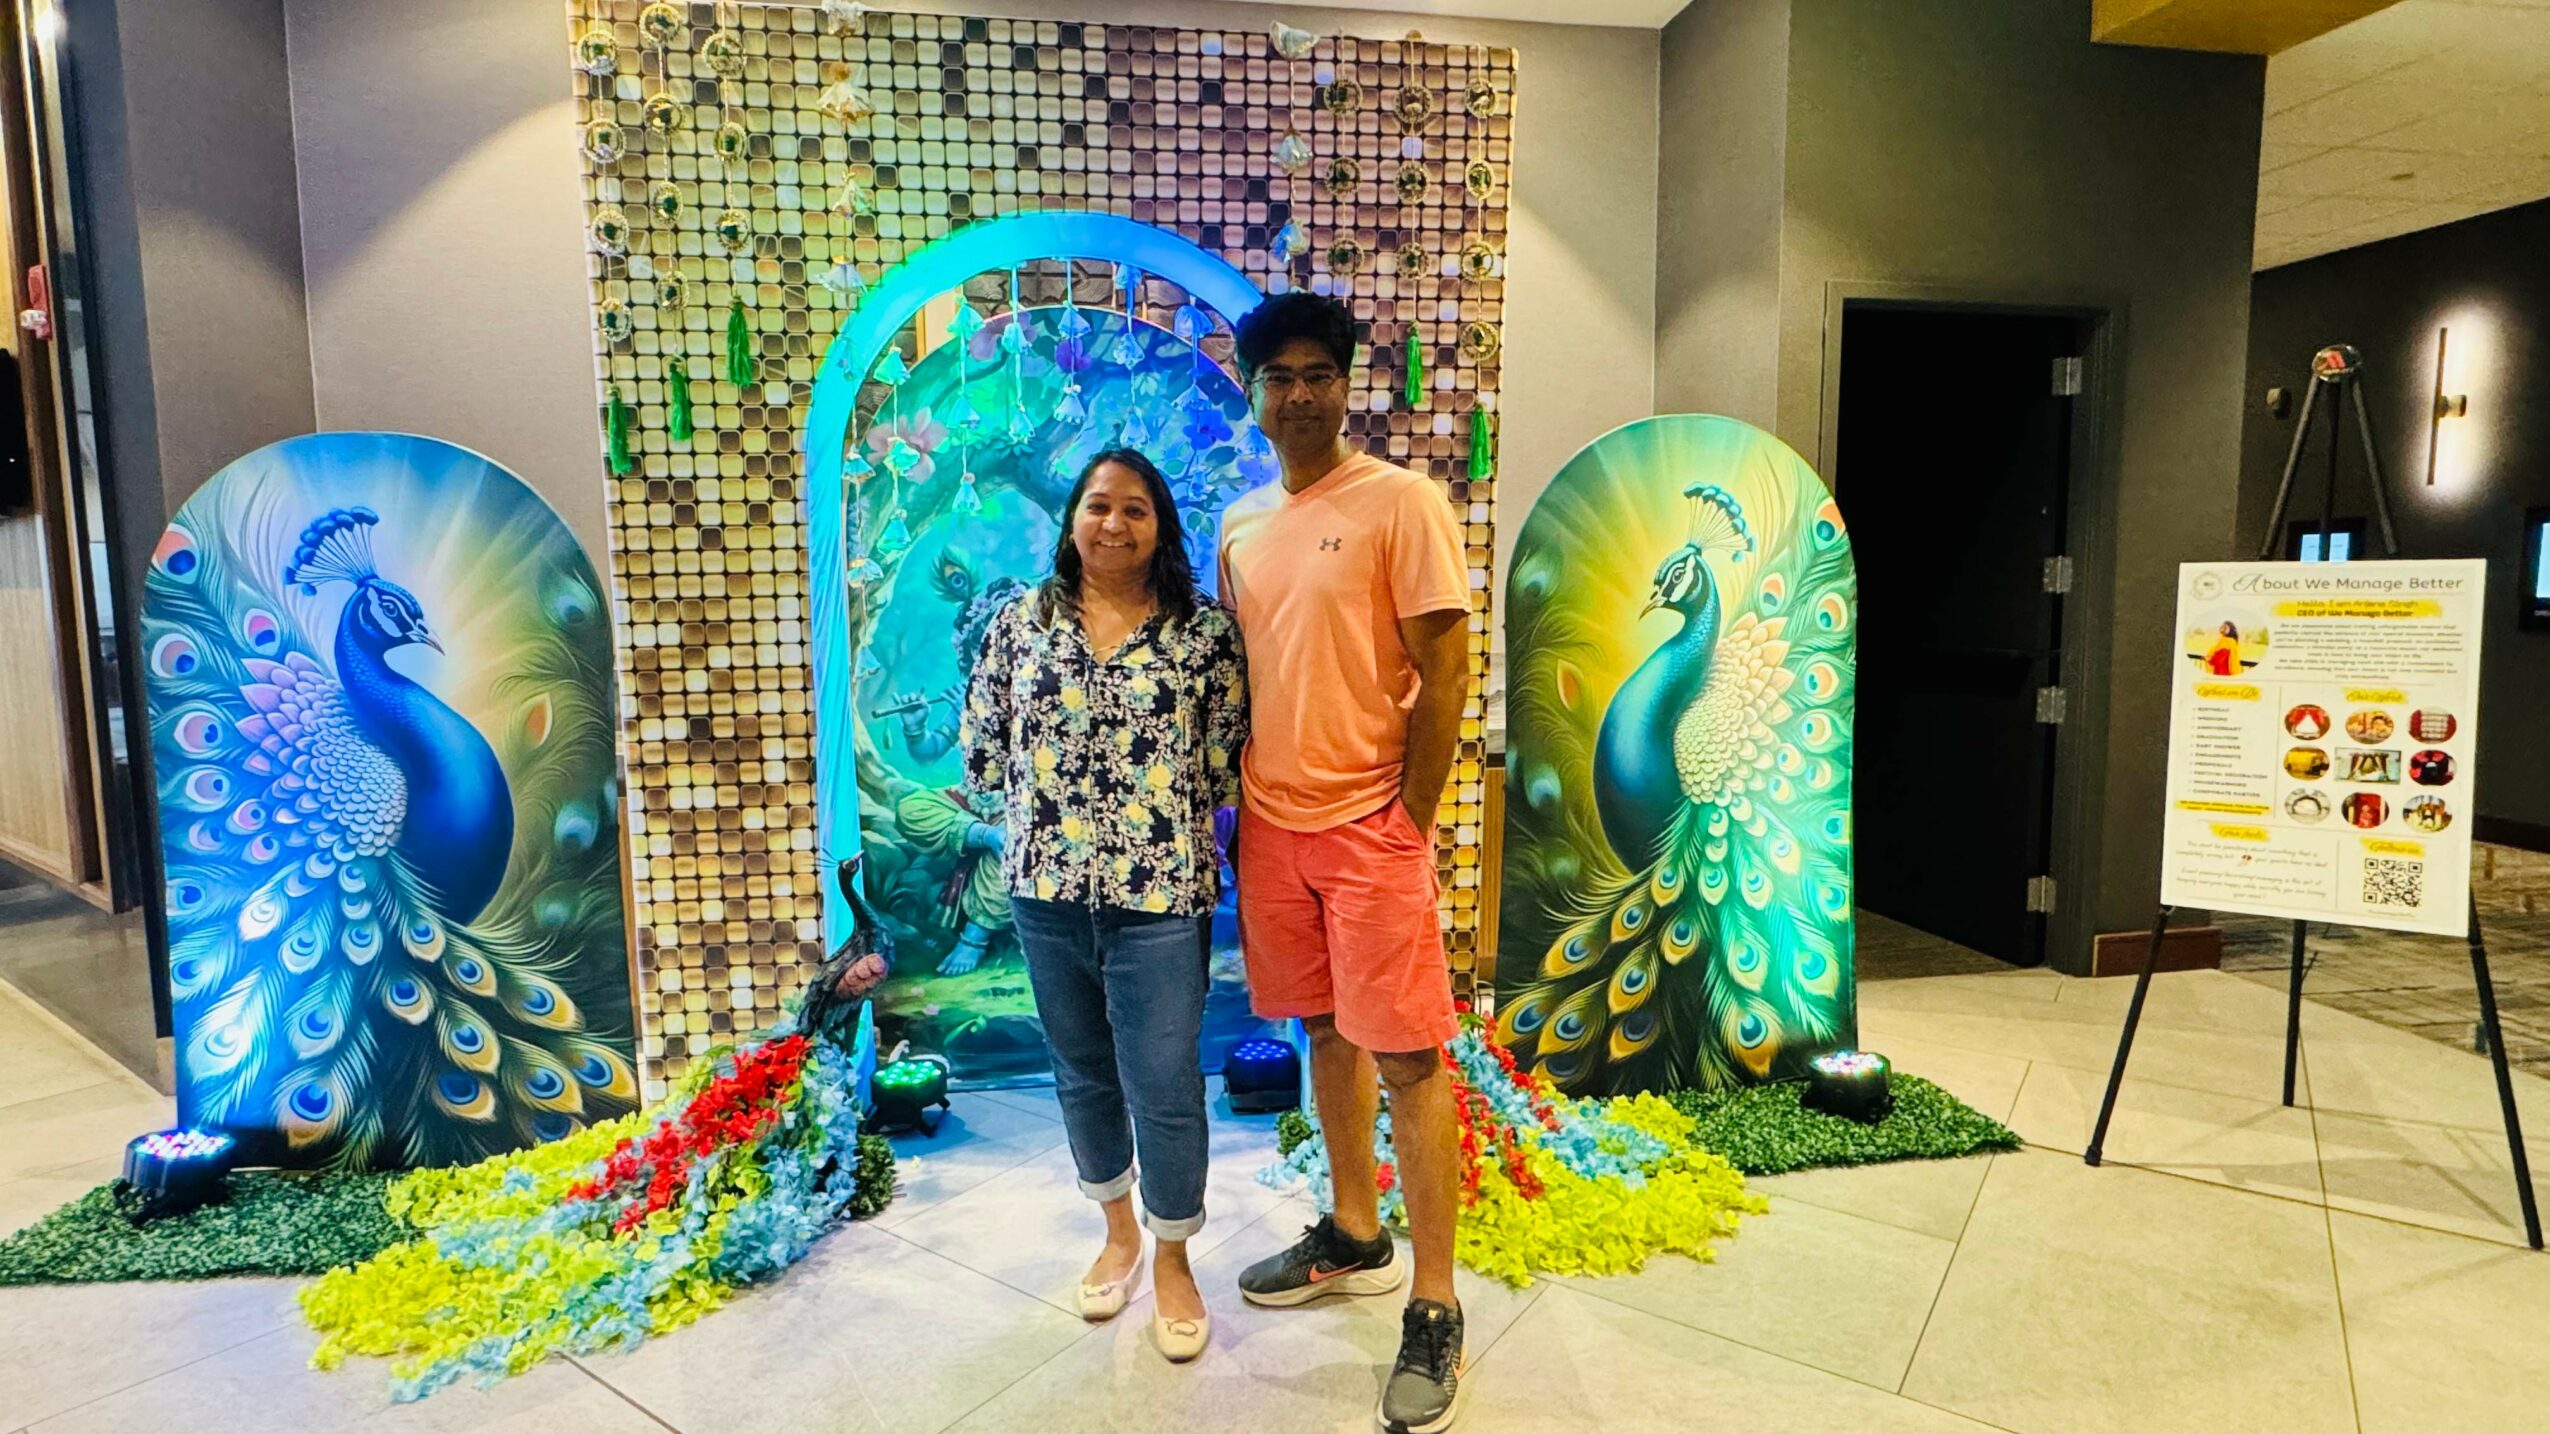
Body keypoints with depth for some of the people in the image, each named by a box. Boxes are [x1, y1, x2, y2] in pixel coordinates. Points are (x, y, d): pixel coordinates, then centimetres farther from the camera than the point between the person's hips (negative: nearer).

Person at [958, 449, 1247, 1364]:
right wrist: (1047, 794, 4)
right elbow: (980, 747, 8)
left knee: (1165, 1086, 4)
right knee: (1083, 1072, 18)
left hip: (1159, 895, -3)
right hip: (1046, 890, 3)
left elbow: (1232, 764, -4)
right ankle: (1118, 1230, 41)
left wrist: (1162, 805, -7)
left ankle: (1173, 1260, 28)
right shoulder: (1022, 621, 4)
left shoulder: (1206, 631, -4)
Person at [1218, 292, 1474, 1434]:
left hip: (1369, 825, -6)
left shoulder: (1400, 501, -7)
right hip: (1270, 820, 6)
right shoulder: (1240, 523, 12)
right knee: (1326, 1030, 17)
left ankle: (1433, 1311, 14)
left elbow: (1445, 666, -10)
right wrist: (1238, 795, 11)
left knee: (1407, 1058, -1)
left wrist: (1411, 815, -12)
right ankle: (1354, 1238, 35)